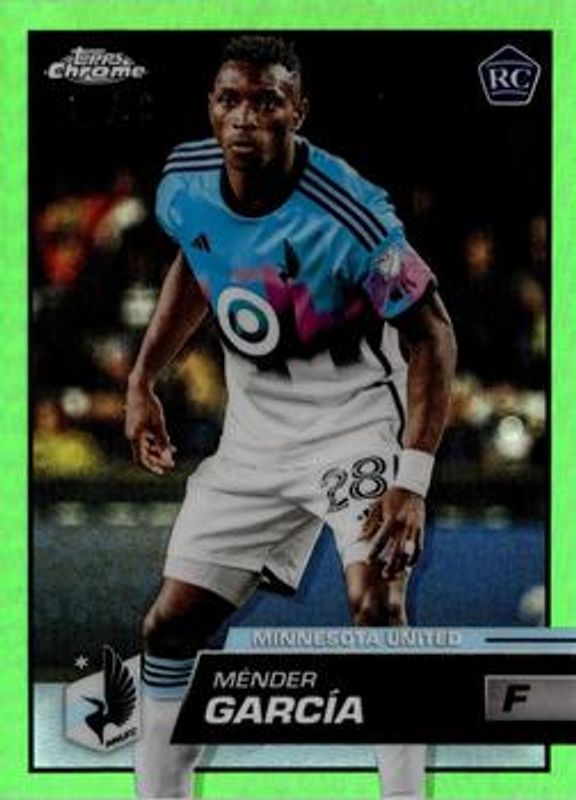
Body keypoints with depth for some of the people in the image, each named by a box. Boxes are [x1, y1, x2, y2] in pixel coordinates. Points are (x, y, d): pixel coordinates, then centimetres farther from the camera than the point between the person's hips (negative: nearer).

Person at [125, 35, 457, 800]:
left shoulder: (350, 214, -26)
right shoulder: (184, 184, -10)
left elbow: (431, 335, -18)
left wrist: (412, 481, -25)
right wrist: (142, 379, 11)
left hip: (357, 417, -5)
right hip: (255, 430, 5)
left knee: (375, 603, -26)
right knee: (170, 623, 4)